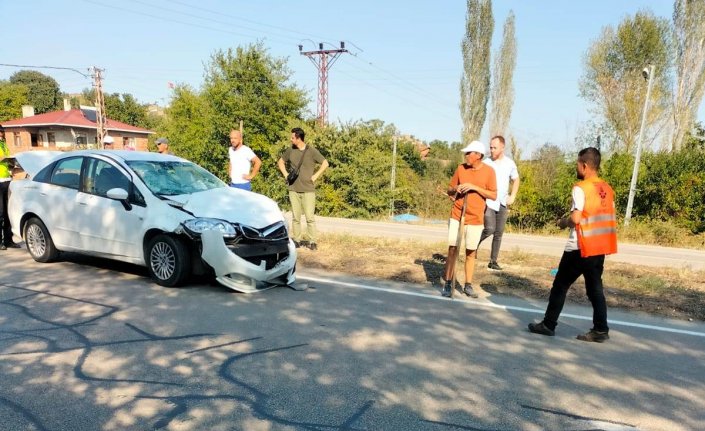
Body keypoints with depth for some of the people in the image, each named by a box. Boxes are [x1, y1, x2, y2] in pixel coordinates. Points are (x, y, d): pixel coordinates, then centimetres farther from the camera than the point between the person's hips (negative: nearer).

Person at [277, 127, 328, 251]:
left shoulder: (311, 151, -4)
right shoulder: (290, 150, 6)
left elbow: (325, 163, 0)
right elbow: (280, 162, 22)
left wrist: (316, 176, -6)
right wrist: (285, 174, 8)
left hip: (308, 189, -3)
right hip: (293, 189, 4)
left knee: (310, 216, -5)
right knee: (295, 217, 7)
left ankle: (312, 241, 3)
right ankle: (297, 240, 16)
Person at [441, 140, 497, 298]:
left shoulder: (489, 171, -3)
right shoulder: (461, 168, 3)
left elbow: (494, 195, -5)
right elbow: (449, 190, 11)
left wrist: (475, 187, -16)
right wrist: (455, 189, -12)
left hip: (475, 218, -1)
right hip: (456, 216, 1)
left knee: (471, 252, 5)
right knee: (452, 249, -3)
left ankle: (468, 285, 16)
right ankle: (448, 284, 4)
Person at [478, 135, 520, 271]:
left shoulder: (510, 163, 3)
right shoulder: (486, 163, -7)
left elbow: (516, 180, 16)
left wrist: (512, 197, 6)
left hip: (502, 204, 4)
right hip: (488, 202, -3)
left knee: (499, 233, 6)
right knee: (489, 229, -17)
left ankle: (493, 261, 15)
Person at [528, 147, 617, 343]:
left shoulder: (581, 188, -14)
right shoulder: (607, 188, 9)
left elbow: (575, 219, -20)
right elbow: (610, 219, 13)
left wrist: (563, 222, 0)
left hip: (579, 248, -7)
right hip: (599, 247, 7)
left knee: (560, 286, 5)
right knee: (595, 288, 12)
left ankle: (548, 325, 12)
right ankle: (600, 330, 12)